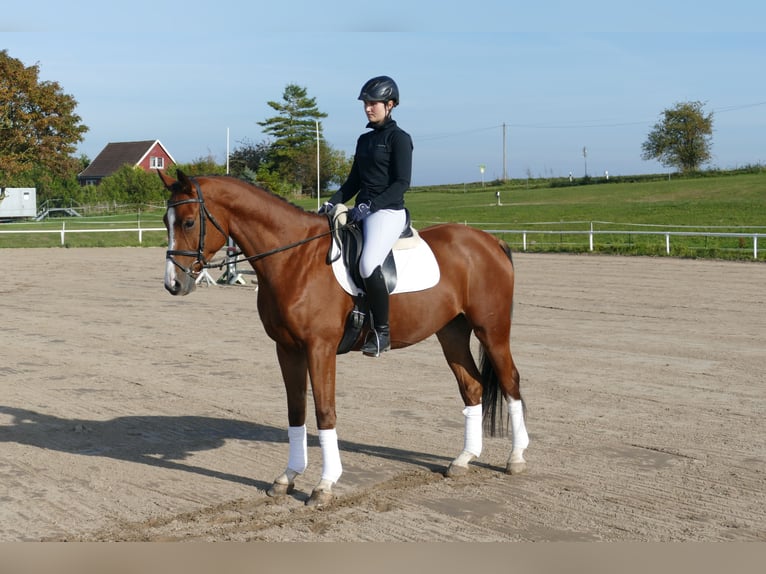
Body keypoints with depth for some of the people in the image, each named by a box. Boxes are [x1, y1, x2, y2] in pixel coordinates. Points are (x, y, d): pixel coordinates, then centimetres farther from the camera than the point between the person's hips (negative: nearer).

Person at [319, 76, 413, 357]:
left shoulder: (399, 138, -4)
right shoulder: (364, 140, 18)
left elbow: (402, 183, -12)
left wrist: (369, 205, -21)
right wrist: (334, 202, 2)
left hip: (389, 212, -9)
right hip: (362, 212, 9)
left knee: (368, 264, -31)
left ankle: (381, 331, -17)